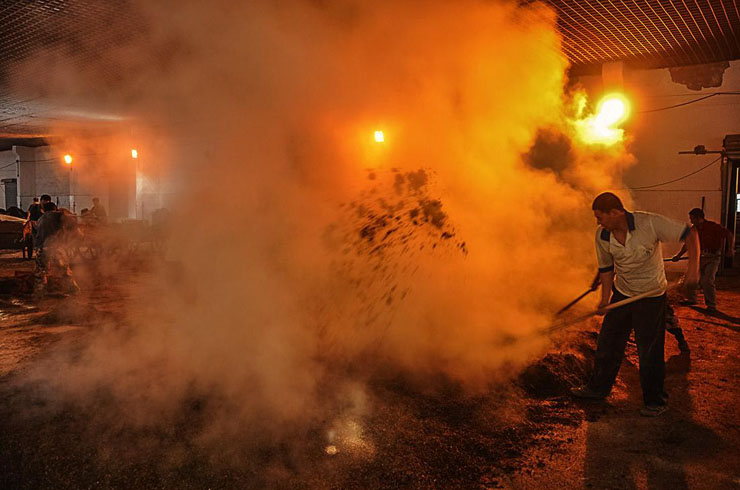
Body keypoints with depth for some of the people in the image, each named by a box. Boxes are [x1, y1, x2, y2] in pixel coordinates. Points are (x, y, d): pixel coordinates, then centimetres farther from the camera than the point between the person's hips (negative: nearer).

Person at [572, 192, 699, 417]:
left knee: (650, 351, 0)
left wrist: (693, 267, -25)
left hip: (651, 296, -4)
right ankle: (598, 388, 27)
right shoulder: (602, 236, -8)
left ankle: (655, 401, 18)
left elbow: (689, 234, -15)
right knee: (607, 343, 10)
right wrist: (605, 297, 2)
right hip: (621, 294, 5)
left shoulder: (650, 223, -22)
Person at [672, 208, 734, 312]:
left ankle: (711, 305, 0)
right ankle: (691, 299, 25)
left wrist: (730, 249, -21)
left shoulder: (713, 226, -13)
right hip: (699, 257, 6)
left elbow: (729, 235, -11)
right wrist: (678, 256, 5)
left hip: (712, 258, -6)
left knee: (707, 281, -15)